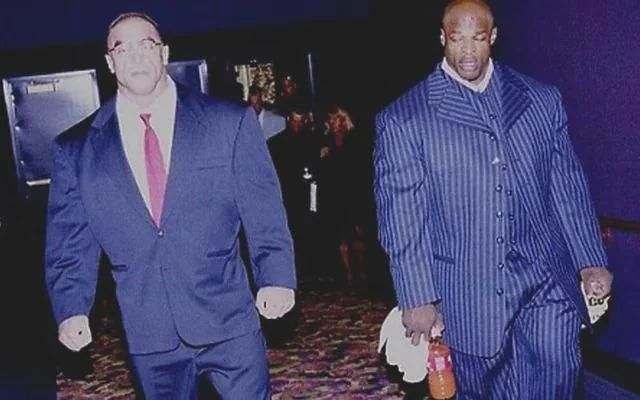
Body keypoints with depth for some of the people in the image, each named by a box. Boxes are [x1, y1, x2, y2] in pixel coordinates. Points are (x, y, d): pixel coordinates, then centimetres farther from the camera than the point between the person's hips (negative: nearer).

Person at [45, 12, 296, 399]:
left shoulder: (230, 122, -2)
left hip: (230, 320, -1)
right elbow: (69, 241, 5)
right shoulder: (76, 149, 2)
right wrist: (71, 308, -5)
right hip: (148, 335, 1)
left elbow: (264, 210, -1)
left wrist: (276, 277, -9)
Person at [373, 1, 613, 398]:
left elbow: (568, 187, 10)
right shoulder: (404, 119, -4)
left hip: (545, 282, 2)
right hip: (466, 294, -2)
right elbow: (401, 214, -6)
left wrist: (591, 261, 7)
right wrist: (417, 298, -8)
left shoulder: (542, 100, 6)